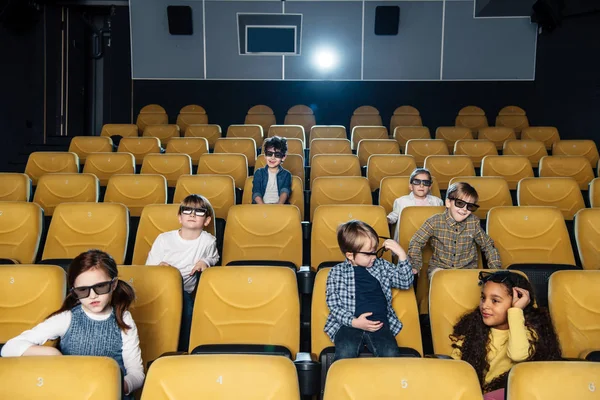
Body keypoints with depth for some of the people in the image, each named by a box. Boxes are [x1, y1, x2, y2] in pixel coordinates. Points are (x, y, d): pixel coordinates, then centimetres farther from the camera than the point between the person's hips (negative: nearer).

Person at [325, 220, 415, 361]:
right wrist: (354, 322, -14)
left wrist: (401, 255, 0)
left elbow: (406, 283, 11)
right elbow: (333, 304, 0)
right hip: (348, 324, -2)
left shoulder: (382, 266, 13)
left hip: (379, 323, 2)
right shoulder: (337, 272, 3)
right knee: (345, 354, -30)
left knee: (391, 354, -25)